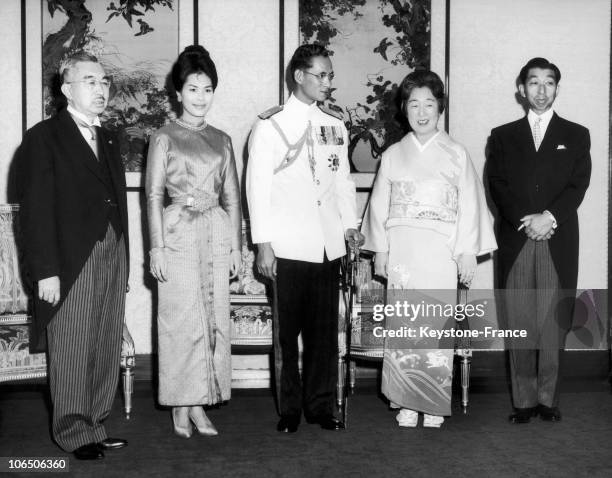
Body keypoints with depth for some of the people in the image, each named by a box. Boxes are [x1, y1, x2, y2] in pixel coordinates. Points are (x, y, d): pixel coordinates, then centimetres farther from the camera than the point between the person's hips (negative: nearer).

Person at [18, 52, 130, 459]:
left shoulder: (109, 141, 18)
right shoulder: (44, 138, -2)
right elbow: (36, 210, -8)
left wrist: (124, 262, 10)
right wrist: (45, 271, -14)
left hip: (113, 257, 6)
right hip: (72, 261, -6)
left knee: (108, 349, 8)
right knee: (72, 350, 0)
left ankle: (96, 426, 18)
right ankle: (74, 432, 11)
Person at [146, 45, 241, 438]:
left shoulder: (222, 140, 13)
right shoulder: (164, 138, 2)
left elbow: (232, 197, 15)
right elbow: (154, 195, -1)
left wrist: (236, 246, 10)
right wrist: (157, 247, -8)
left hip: (217, 236, 4)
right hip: (178, 234, -4)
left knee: (215, 321, 3)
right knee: (181, 321, -3)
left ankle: (200, 406, 11)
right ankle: (180, 408, 7)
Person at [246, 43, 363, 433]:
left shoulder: (335, 125, 13)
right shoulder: (271, 125, 0)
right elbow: (258, 186, -3)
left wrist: (350, 224, 6)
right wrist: (263, 243, -8)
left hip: (329, 244, 4)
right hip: (288, 245, -4)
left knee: (325, 327, 5)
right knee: (288, 328, 1)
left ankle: (321, 405, 16)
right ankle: (290, 408, 13)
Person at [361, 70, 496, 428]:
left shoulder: (456, 154, 5)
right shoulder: (393, 155, 10)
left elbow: (469, 205, 3)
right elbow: (380, 206, 10)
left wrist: (468, 252, -3)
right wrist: (380, 250, 4)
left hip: (441, 251, -1)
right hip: (400, 250, 2)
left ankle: (434, 405, 7)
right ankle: (406, 403, 7)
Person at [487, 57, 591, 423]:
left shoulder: (576, 136, 13)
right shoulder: (503, 136, 15)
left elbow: (578, 185, 2)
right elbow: (497, 185, 3)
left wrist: (549, 217, -14)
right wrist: (525, 221, -11)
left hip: (558, 244, 0)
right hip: (516, 242, 1)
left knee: (553, 323, -3)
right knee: (519, 323, 0)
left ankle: (548, 397, 6)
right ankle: (524, 400, 6)